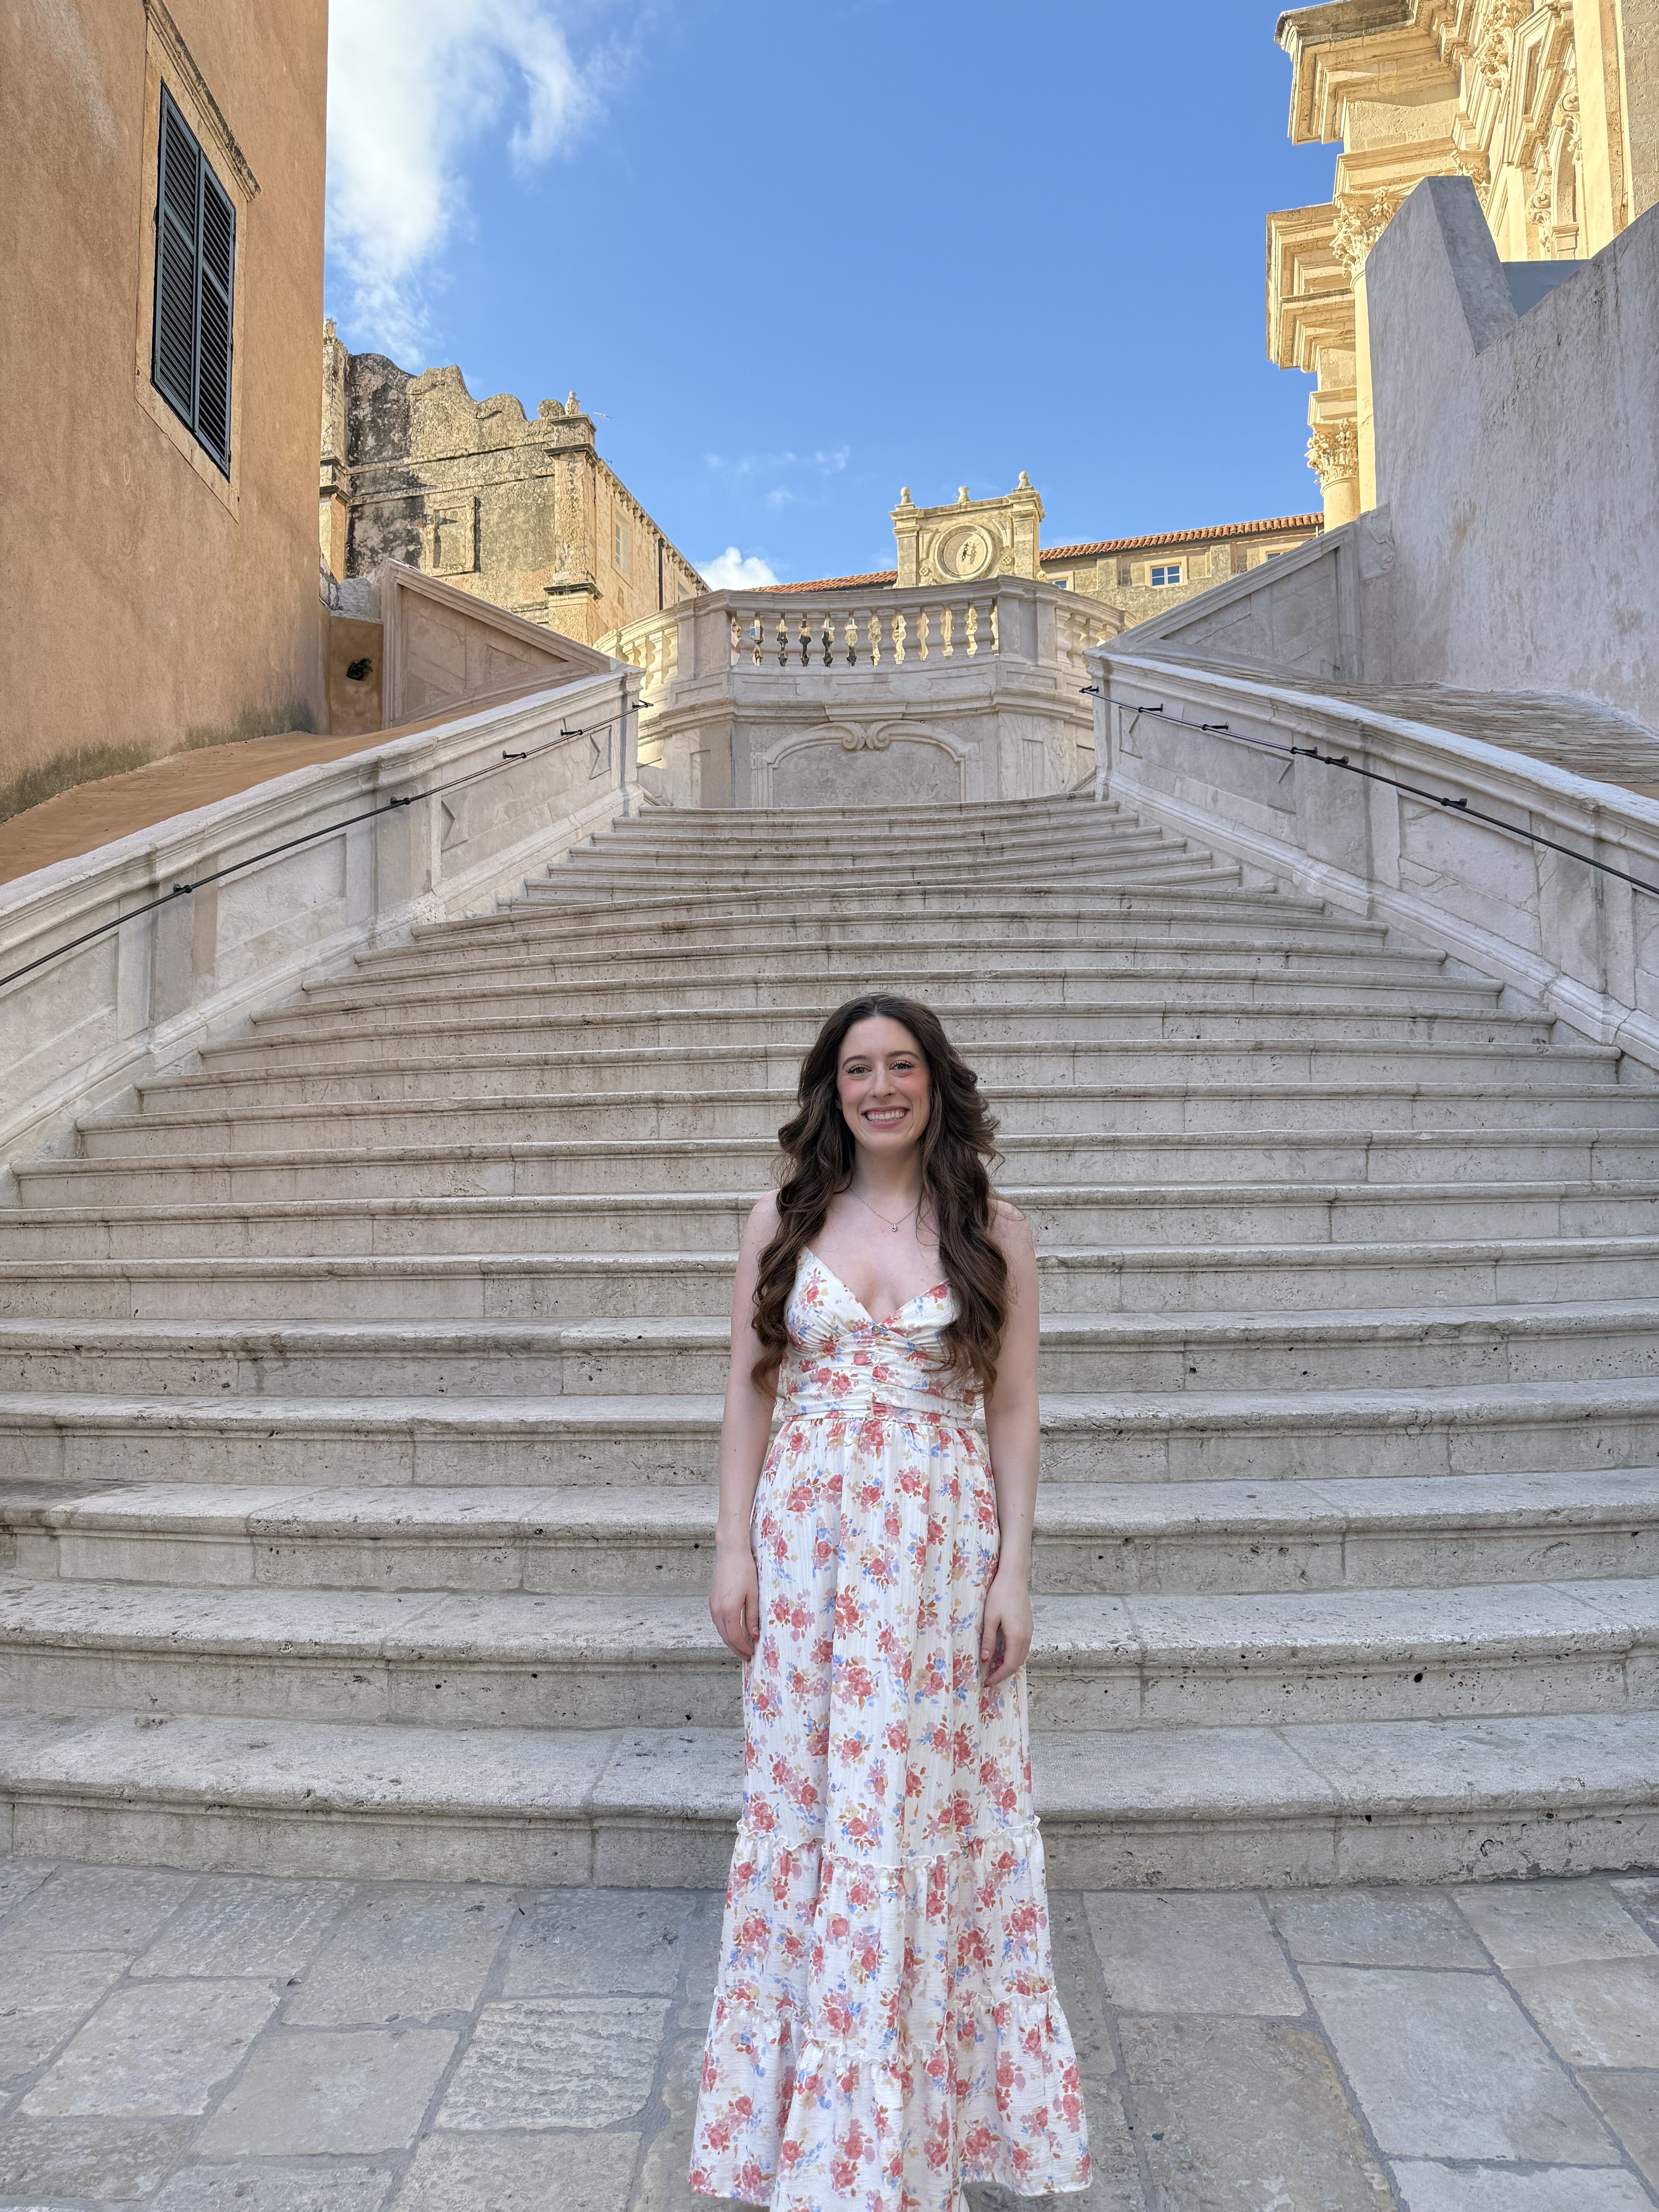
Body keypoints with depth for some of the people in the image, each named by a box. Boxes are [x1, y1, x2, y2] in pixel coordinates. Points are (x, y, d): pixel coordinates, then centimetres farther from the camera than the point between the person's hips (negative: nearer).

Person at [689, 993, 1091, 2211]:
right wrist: (735, 1547, 0)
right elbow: (750, 1389, 5)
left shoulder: (994, 1232, -1)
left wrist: (1014, 1572, -3)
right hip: (806, 1533, 2)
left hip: (941, 1543, -1)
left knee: (909, 1821, 7)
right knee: (802, 1810, 12)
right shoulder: (782, 1223, 3)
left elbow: (1013, 1411, 0)